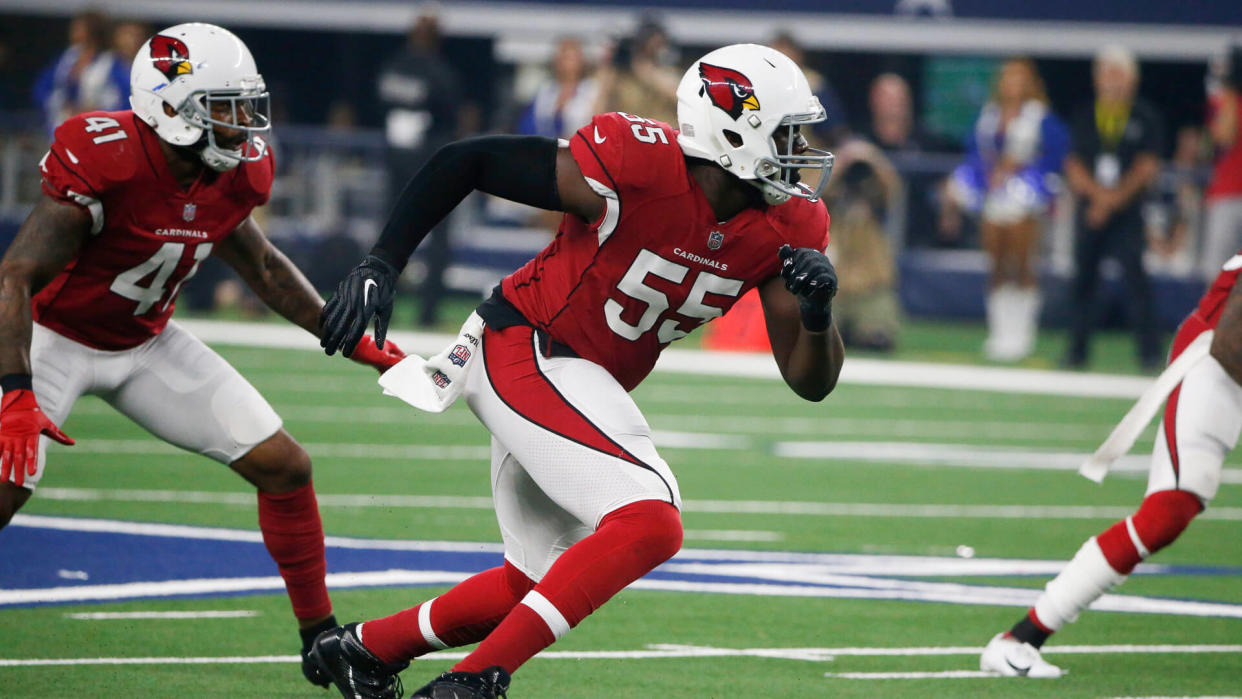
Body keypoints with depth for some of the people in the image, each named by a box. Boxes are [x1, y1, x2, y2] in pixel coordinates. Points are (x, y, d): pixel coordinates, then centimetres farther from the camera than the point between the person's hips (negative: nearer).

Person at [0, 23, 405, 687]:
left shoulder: (235, 175, -10)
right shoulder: (101, 160, -32)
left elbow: (262, 265, 12)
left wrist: (350, 339, 10)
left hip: (146, 344, 7)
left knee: (283, 467, 1)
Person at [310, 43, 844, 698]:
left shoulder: (787, 228, -4)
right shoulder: (638, 168, -25)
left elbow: (811, 381, -1)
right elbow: (465, 160, -16)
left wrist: (817, 309, -23)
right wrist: (380, 265, -20)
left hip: (585, 384, 9)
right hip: (524, 349, -9)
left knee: (539, 580, 18)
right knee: (649, 523, -25)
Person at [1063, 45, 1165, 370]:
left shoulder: (1145, 118, 3)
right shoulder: (1085, 118, 10)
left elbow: (1147, 167, -3)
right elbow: (1073, 166, 5)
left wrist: (1114, 198, -12)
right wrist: (1099, 192, -11)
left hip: (1128, 212, -3)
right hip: (1090, 210, 3)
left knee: (1135, 276, -14)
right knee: (1083, 277, 3)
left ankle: (1150, 352, -13)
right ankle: (1077, 349, 12)